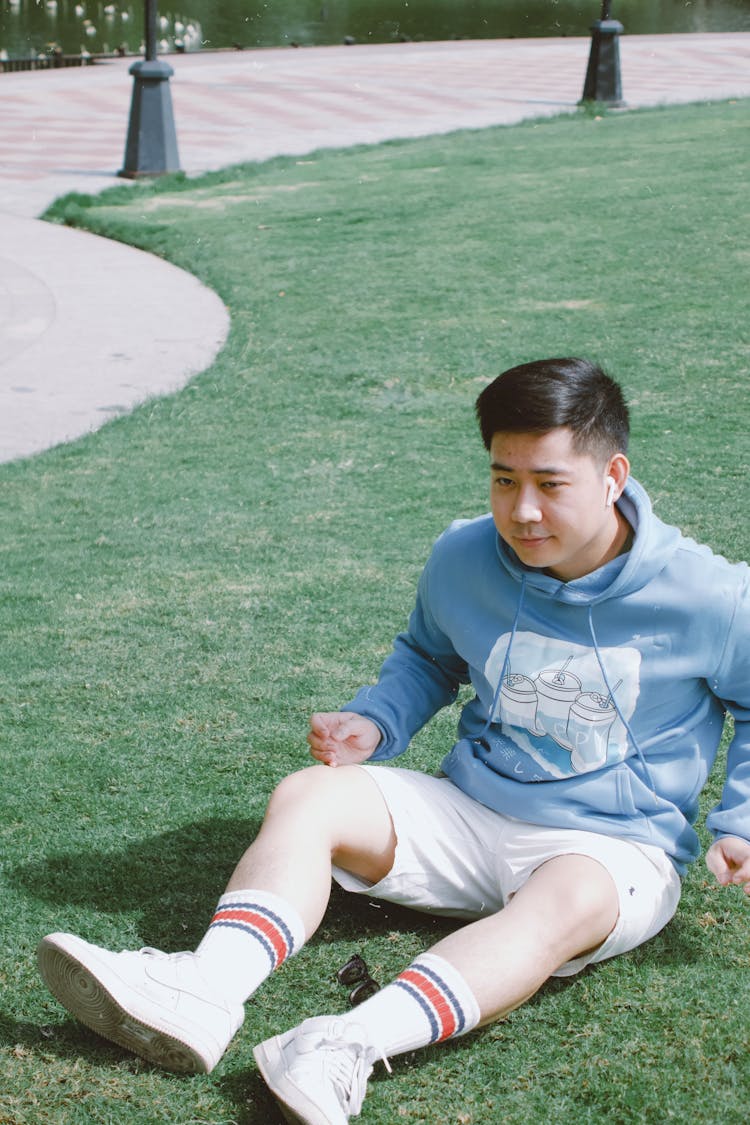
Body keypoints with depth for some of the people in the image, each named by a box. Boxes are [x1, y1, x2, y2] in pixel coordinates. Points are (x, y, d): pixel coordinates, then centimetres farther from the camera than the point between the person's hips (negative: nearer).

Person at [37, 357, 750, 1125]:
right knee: (309, 796, -16)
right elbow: (427, 656, 20)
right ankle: (206, 990, -39)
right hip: (468, 812, 5)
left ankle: (355, 1044, -59)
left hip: (614, 849, -4)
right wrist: (374, 724, 1)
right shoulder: (462, 560, -1)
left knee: (566, 900, -39)